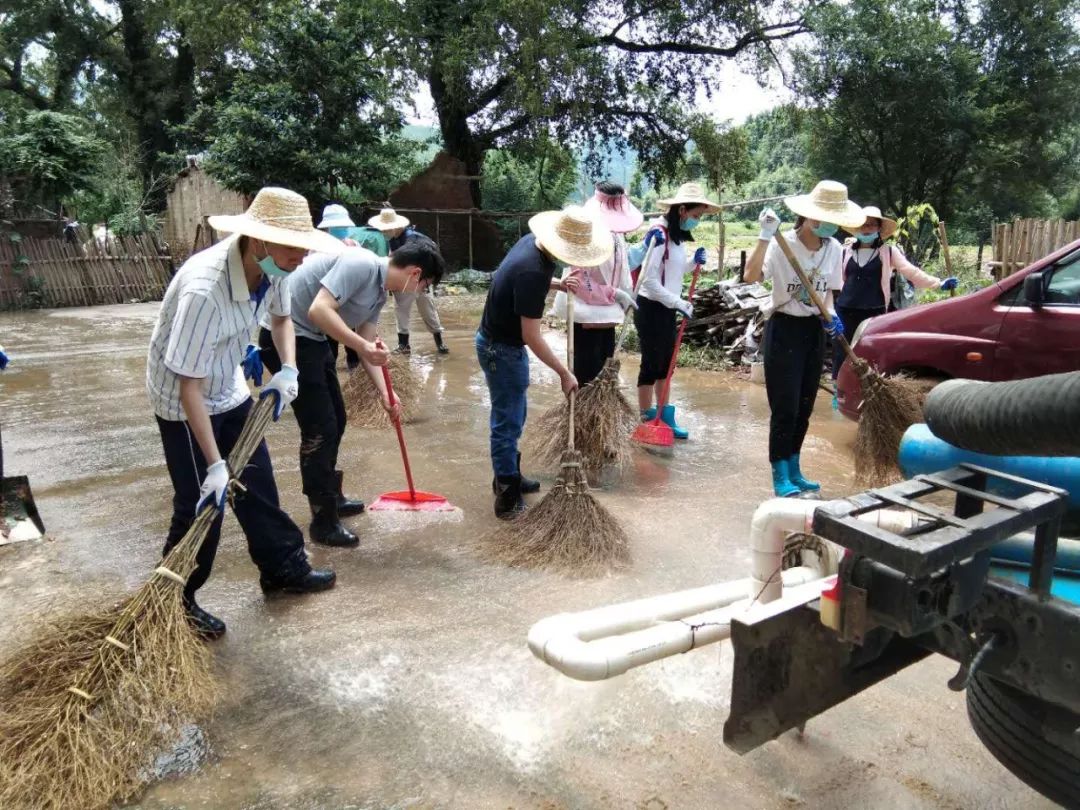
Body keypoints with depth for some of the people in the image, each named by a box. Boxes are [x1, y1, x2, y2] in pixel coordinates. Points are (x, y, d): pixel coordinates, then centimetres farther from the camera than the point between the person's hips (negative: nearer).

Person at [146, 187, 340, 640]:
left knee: (257, 483, 15)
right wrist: (215, 464, -31)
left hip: (230, 390, 7)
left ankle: (283, 569, 31)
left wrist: (287, 370, -7)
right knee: (201, 503, -1)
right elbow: (189, 386, -33)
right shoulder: (203, 290, -37)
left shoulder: (272, 268, -14)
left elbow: (280, 316, 10)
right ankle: (175, 601, 20)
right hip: (183, 399, -7)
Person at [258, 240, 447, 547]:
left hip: (312, 339, 10)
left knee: (335, 421, 17)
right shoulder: (360, 264, -20)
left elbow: (369, 347, 13)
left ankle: (331, 497, 35)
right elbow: (318, 310, -29)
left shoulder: (379, 292, 10)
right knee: (320, 428, -7)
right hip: (286, 335, -10)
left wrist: (385, 393, 7)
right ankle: (324, 521, 4)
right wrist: (363, 346, -30)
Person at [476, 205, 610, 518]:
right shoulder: (533, 272, -31)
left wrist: (558, 284, 3)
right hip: (501, 350, -10)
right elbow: (532, 336, -28)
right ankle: (507, 498, 10)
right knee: (508, 422, -1)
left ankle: (508, 476, 35)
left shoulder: (532, 241, -4)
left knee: (514, 415, 20)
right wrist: (564, 372, -20)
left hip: (499, 341, 10)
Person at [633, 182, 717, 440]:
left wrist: (693, 262, 0)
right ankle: (646, 420, 13)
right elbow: (649, 280, -24)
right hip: (651, 309, -9)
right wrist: (679, 303, -22)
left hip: (667, 309, 9)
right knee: (651, 365, 1)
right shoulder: (658, 234, -20)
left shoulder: (678, 235, 8)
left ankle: (665, 416, 26)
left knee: (666, 365, 15)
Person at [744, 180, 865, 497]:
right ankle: (780, 476, 8)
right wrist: (766, 235, -36)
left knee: (804, 406, 11)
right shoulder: (782, 244, -15)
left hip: (814, 330, 6)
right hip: (784, 329, -6)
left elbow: (827, 292, 12)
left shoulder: (834, 248, 3)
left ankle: (793, 471, 25)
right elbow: (750, 276, -32)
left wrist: (831, 315, -7)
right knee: (785, 406, -5)